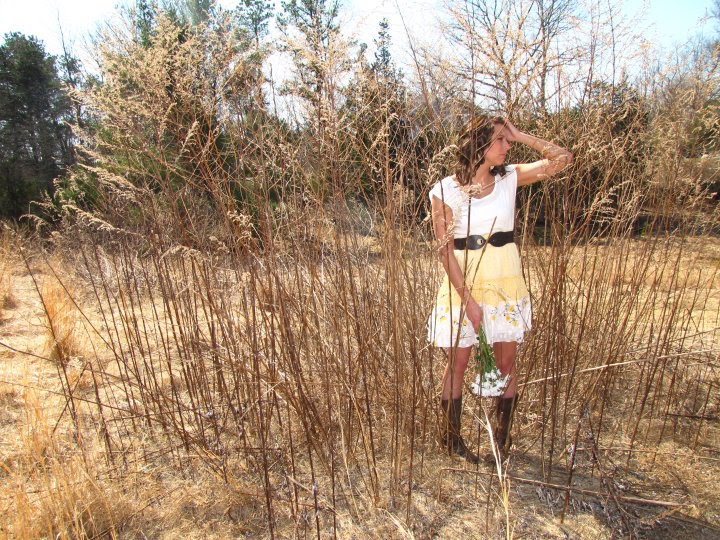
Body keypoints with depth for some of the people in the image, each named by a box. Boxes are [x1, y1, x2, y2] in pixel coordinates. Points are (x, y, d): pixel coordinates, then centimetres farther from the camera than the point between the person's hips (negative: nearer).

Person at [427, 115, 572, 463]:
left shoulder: (509, 178, 2)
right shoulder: (445, 190, -9)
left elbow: (562, 159, 3)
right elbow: (445, 250, -12)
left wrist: (521, 136, -2)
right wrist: (468, 299, -15)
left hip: (506, 281, 4)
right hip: (462, 282, -3)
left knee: (506, 363, 11)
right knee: (458, 364, 7)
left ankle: (501, 438, 31)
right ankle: (451, 438, 26)